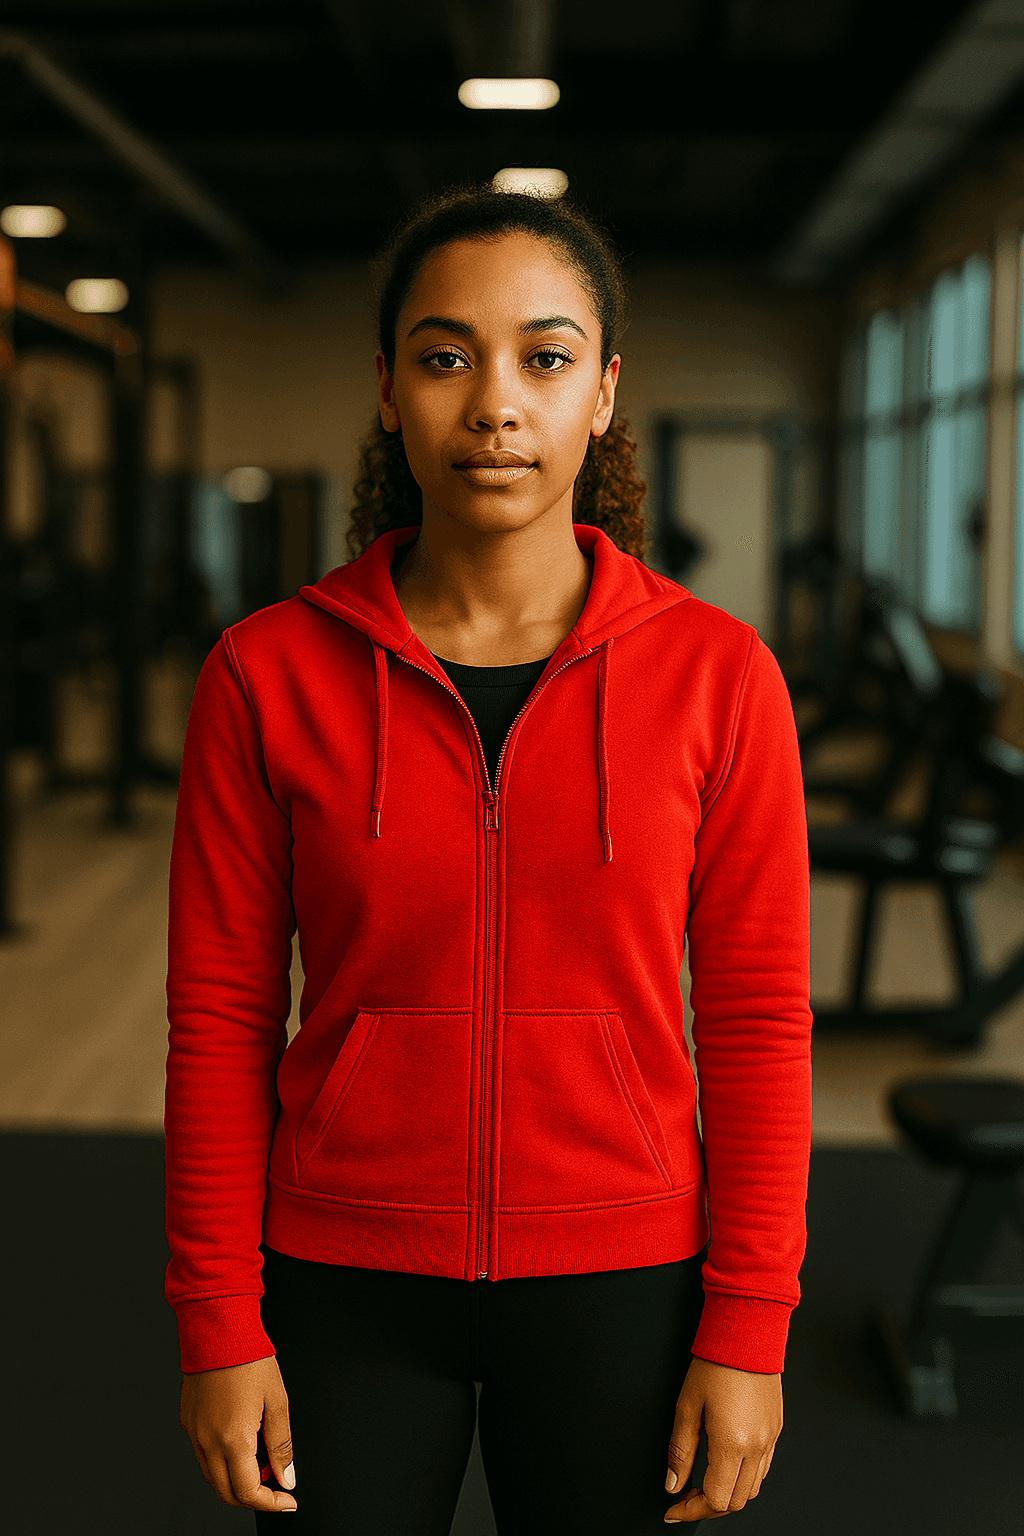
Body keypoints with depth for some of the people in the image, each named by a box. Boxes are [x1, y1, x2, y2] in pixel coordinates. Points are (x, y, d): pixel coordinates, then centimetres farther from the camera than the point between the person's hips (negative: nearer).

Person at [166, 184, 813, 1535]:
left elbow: (758, 1021, -4)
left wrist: (747, 1330, -5)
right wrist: (219, 1324, -3)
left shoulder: (716, 674, -8)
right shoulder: (268, 674, -7)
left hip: (619, 1283, 0)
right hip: (346, 1281, 0)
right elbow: (223, 1017, -3)